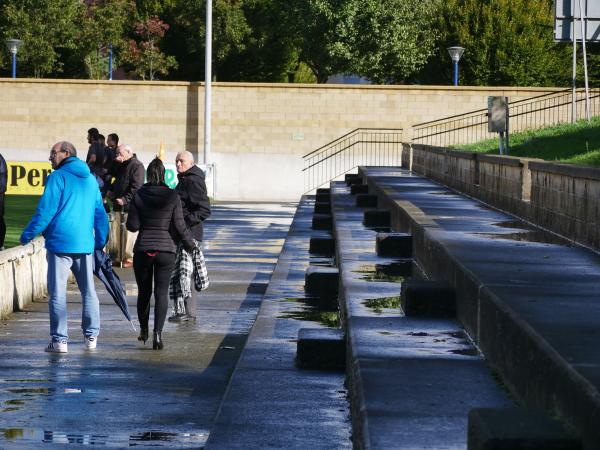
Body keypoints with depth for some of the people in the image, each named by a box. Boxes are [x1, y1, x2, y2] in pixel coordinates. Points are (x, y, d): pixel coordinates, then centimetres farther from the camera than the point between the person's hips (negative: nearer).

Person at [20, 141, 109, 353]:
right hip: (85, 244, 6)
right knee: (88, 291, 14)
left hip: (60, 243, -6)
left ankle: (59, 340, -5)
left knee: (57, 293, -2)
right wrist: (101, 242, 23)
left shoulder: (58, 177, -6)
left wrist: (27, 235, -4)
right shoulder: (90, 180, 13)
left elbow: (45, 211, -11)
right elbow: (100, 214, 17)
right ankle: (91, 336, 16)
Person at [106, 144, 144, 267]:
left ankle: (130, 257, -4)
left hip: (129, 206, -9)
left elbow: (136, 187, -18)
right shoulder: (121, 166, 21)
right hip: (120, 206, 9)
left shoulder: (136, 166, -9)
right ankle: (122, 257, 16)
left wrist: (125, 199, -23)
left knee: (129, 233, -7)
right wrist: (110, 191, 13)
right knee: (120, 233, 11)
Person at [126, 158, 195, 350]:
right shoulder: (173, 197, -4)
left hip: (142, 249, 1)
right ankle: (157, 333, -11)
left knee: (144, 291, 15)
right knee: (161, 292, 0)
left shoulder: (138, 196, -4)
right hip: (166, 249, -1)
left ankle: (143, 330, 29)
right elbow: (179, 226, -5)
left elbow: (132, 225, -5)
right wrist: (190, 244, 10)